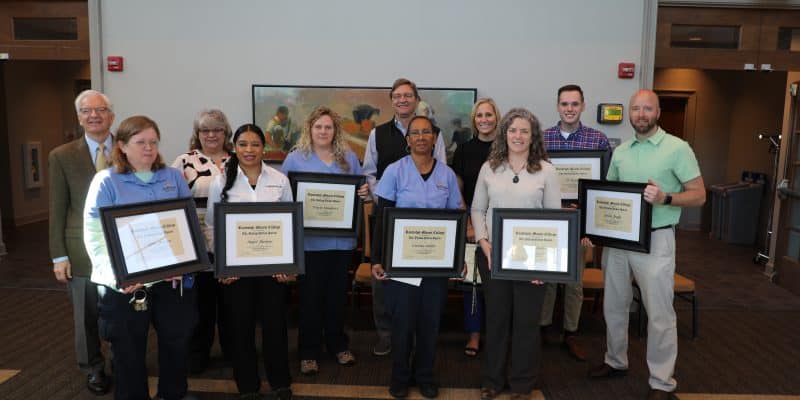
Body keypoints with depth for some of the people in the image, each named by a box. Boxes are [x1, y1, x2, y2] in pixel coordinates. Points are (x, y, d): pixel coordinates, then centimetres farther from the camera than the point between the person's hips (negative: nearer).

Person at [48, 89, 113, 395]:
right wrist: (59, 256, -2)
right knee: (87, 316, 11)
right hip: (83, 251, 0)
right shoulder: (62, 156, 1)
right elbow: (57, 210, 1)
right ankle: (93, 369, 32)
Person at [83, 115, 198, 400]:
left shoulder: (174, 177, 7)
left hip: (172, 277, 3)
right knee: (129, 349, 10)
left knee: (177, 340, 15)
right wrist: (116, 274, -22)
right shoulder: (106, 181, -3)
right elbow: (95, 235, -9)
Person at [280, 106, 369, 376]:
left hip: (342, 238, 3)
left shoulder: (349, 158, 8)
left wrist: (364, 192, -8)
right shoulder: (295, 158, 0)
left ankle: (338, 344, 30)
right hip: (309, 239, -3)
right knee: (310, 295, 4)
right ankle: (308, 351, 18)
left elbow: (360, 189, 14)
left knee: (338, 292, 14)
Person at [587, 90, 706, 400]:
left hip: (655, 239, -5)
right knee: (614, 305, 15)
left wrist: (665, 198, -25)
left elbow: (698, 195, -7)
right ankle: (616, 362, 34)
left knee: (659, 313, 1)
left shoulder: (677, 148, -7)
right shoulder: (620, 151, 10)